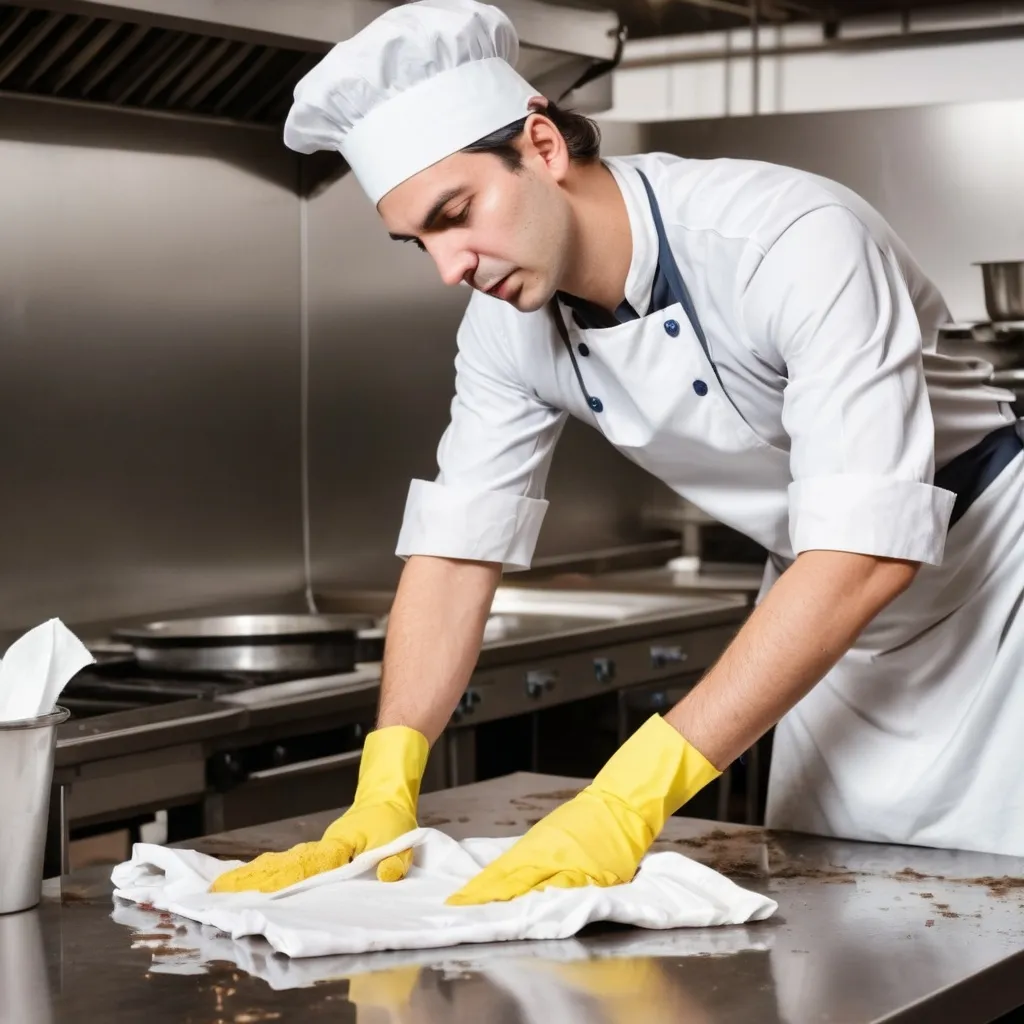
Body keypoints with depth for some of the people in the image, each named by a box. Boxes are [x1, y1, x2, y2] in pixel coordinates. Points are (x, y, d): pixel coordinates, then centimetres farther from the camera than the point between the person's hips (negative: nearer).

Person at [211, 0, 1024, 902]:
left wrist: (631, 800, -42)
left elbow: (868, 554, -37)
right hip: (834, 625, 6)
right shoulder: (507, 324, -11)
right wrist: (382, 796, -20)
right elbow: (458, 548, -5)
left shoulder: (797, 241, -32)